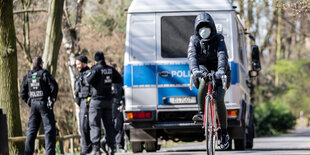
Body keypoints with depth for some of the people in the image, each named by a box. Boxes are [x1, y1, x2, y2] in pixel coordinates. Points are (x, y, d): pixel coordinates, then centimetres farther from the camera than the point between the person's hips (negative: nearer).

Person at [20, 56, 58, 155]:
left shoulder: (28, 76, 8)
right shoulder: (44, 74, -6)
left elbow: (23, 93, 9)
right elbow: (54, 87, -13)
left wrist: (29, 102, 14)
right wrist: (52, 99, -1)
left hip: (33, 104, 5)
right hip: (44, 104, -5)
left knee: (31, 129, 10)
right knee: (49, 128, -2)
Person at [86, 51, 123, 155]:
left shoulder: (96, 69, -12)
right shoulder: (111, 69, 6)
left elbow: (90, 81, -23)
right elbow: (119, 80, 10)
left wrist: (87, 77, -2)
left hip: (97, 100, -5)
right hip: (108, 100, 6)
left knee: (95, 124, -4)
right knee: (109, 124, 12)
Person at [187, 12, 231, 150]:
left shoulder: (218, 39, -11)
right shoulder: (194, 40, -7)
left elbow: (222, 56, -28)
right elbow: (192, 55, -25)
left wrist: (221, 70, -48)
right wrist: (195, 70, -46)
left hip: (218, 72, -1)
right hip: (202, 70, 1)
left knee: (219, 100, -18)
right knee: (204, 80, -38)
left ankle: (224, 133, -7)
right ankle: (201, 112, -30)